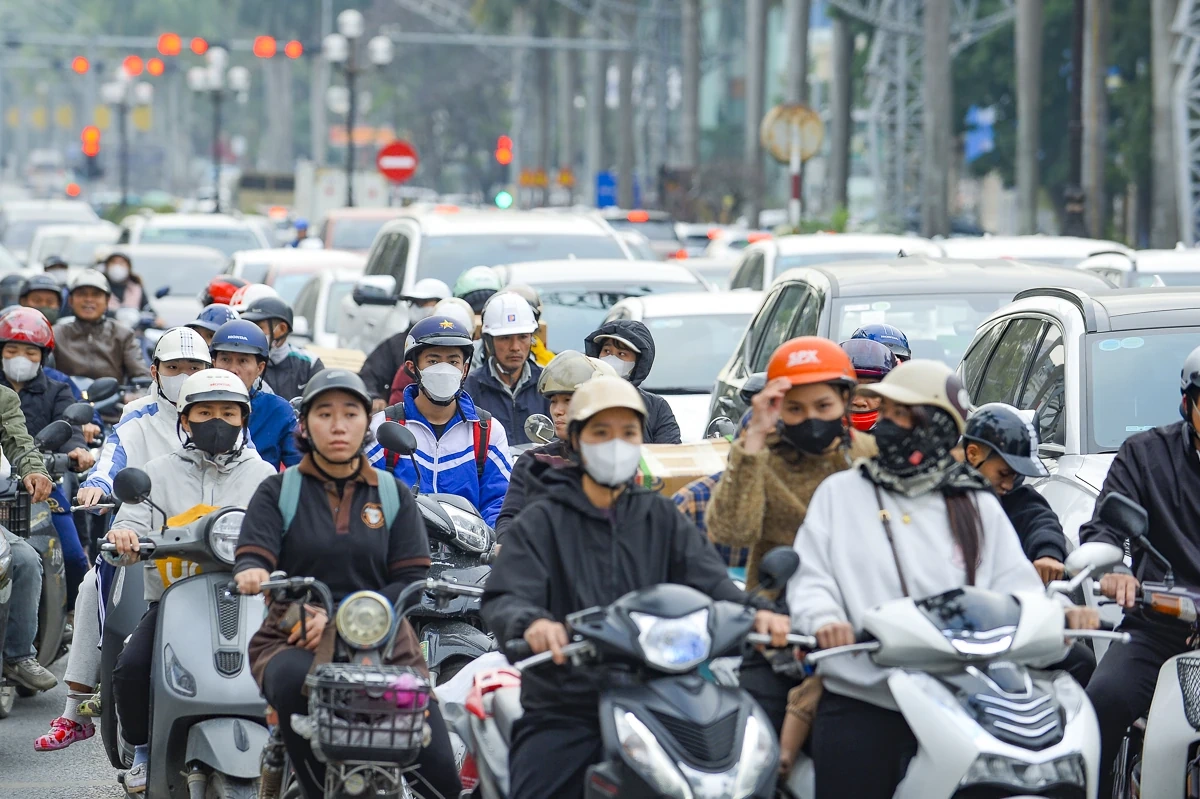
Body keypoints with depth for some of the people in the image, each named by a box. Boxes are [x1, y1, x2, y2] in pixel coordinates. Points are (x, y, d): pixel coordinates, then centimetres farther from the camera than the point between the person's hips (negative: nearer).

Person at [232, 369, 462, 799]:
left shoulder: (393, 495, 14)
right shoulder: (277, 492, 11)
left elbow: (411, 579, 4)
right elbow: (253, 555, -5)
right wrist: (251, 574, -32)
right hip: (294, 639, -1)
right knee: (296, 682, -40)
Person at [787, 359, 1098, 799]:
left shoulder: (977, 507, 13)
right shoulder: (840, 493, 11)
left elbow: (1014, 583, 6)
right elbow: (809, 576, 2)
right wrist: (825, 618, -21)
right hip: (858, 701, 0)